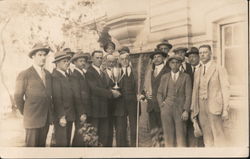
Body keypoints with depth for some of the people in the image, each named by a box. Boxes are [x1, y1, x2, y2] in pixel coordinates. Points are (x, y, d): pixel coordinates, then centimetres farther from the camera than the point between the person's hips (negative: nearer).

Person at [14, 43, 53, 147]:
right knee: (32, 146, 2)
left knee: (42, 145, 12)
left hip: (46, 119, 5)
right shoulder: (25, 75, -7)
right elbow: (18, 96, -4)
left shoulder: (48, 74, 10)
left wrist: (50, 113, 12)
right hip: (32, 119, -5)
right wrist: (25, 112, 3)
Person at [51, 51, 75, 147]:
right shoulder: (55, 77, -14)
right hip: (61, 116, -9)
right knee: (62, 143, -3)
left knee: (67, 142, 14)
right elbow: (57, 99, -18)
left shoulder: (66, 75, 14)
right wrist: (61, 116, -19)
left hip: (69, 115, 9)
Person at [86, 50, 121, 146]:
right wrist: (111, 93, -16)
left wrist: (112, 92, -1)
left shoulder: (102, 73, 20)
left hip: (104, 110, 8)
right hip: (94, 110, -8)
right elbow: (95, 89, -19)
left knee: (105, 137, 9)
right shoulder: (89, 72, -9)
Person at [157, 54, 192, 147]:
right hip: (167, 110, 2)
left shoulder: (186, 77, 6)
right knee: (168, 135, 2)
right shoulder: (164, 77, 12)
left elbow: (188, 95, 0)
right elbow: (159, 93, 15)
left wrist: (186, 111, -9)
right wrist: (162, 105, -1)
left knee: (181, 135, -4)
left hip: (180, 109, -2)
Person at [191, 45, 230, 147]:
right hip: (201, 108, 5)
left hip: (214, 107, -4)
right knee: (207, 138, 6)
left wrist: (225, 110, -11)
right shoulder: (197, 72, 17)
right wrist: (193, 110, 10)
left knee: (218, 137, -7)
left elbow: (225, 89, -3)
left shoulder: (219, 69, 3)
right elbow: (195, 91, 15)